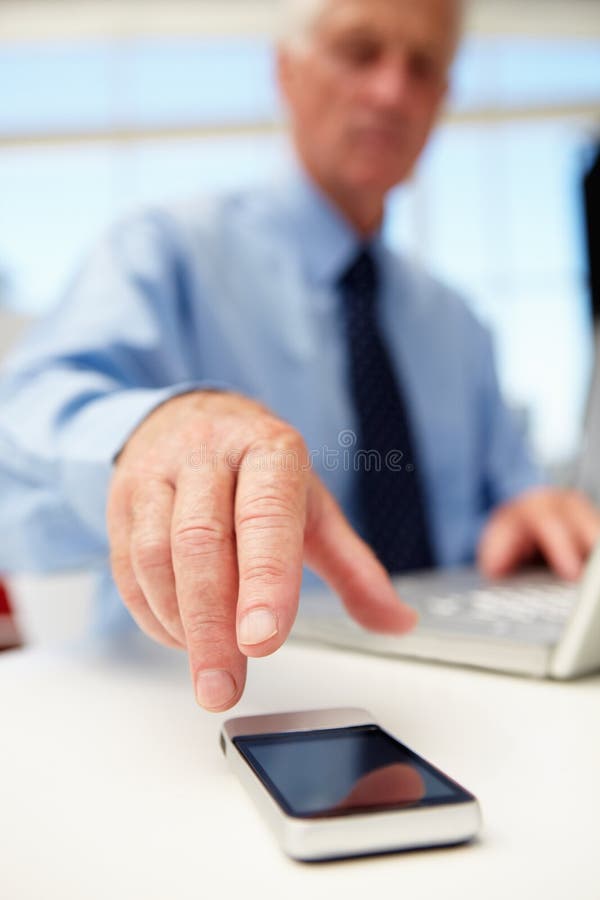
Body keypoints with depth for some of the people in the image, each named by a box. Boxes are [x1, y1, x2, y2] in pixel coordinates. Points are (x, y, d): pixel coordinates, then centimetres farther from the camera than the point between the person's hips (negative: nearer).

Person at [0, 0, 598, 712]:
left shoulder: (456, 326, 14)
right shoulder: (165, 252, -4)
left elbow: (503, 495, 18)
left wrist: (530, 515, -6)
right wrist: (152, 426, -42)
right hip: (196, 703, -4)